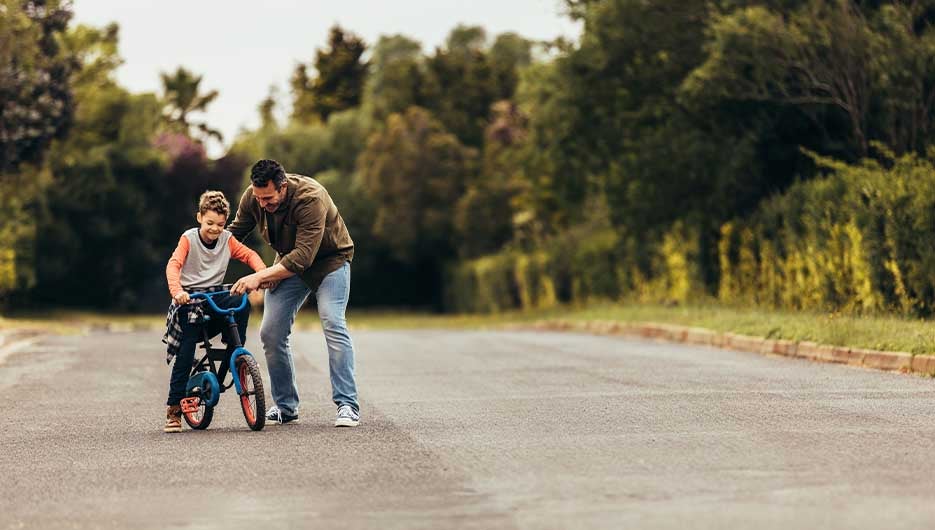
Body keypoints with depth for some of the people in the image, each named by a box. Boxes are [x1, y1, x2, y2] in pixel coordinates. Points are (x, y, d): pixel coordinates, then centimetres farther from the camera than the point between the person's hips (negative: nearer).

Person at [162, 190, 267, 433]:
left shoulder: (227, 240, 4)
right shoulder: (189, 238, -7)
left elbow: (249, 254, 7)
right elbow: (173, 265, -19)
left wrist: (263, 272, -16)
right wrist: (176, 290, -38)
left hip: (215, 296, 3)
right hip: (190, 299, -3)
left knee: (241, 303, -30)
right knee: (185, 354, -13)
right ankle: (173, 410, -7)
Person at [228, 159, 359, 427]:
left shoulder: (311, 198, -35)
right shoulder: (252, 198, -18)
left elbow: (303, 256, -39)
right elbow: (233, 234, -4)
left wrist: (259, 277, -45)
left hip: (329, 259, -5)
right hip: (288, 262, 5)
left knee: (333, 325, -22)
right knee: (270, 333, -4)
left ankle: (348, 406, -18)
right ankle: (285, 406, 10)